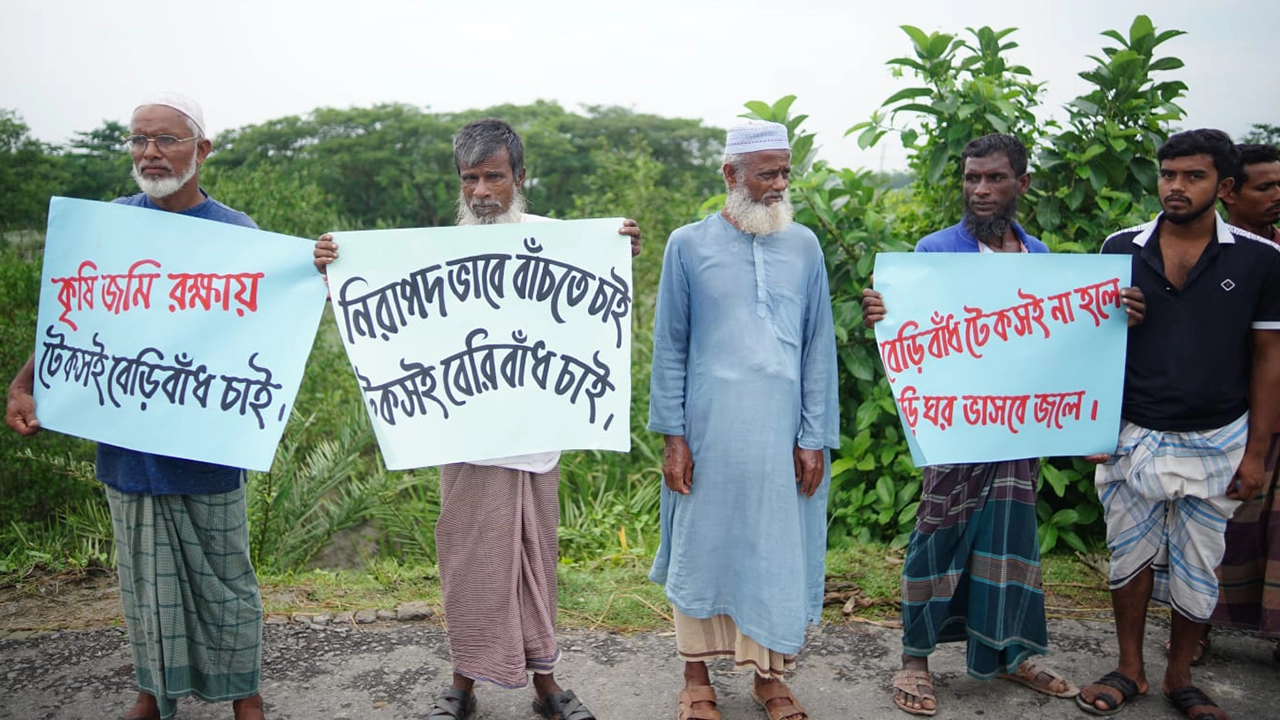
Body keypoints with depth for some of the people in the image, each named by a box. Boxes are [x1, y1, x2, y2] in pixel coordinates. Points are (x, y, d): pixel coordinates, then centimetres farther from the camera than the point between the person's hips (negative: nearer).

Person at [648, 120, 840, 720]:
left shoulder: (803, 246, 6)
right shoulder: (689, 245, 0)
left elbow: (819, 348, 6)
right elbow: (669, 347, 1)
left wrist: (815, 438, 1)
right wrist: (673, 435, -4)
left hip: (781, 436, 2)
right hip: (708, 434, -1)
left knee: (779, 552, 8)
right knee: (702, 548, 9)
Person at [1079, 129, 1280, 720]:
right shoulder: (1121, 249, -1)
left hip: (1215, 444, 0)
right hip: (1131, 437, 1)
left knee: (1196, 568, 10)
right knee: (1131, 556, 10)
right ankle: (1129, 670, 28)